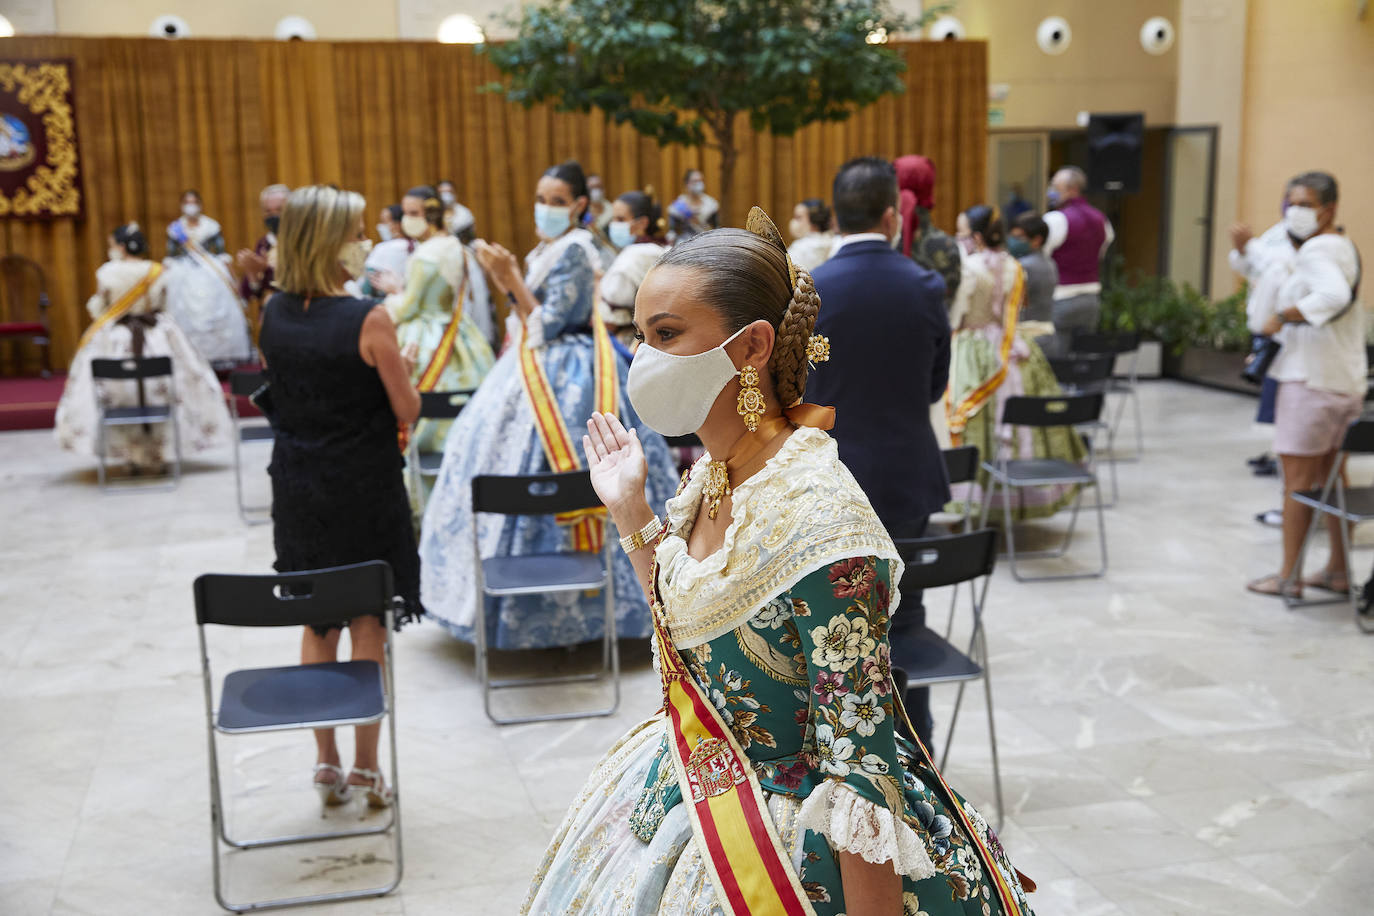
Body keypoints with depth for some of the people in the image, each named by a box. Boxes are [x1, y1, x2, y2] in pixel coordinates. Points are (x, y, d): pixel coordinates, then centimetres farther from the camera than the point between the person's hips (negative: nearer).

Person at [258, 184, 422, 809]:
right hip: (363, 490, -5)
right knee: (367, 627, 9)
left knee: (316, 626, 16)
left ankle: (327, 763, 25)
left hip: (298, 489, 5)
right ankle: (365, 768, 18)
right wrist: (401, 363, 7)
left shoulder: (274, 314, -1)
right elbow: (408, 411, -12)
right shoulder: (369, 320, -19)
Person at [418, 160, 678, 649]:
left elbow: (546, 325, -20)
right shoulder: (548, 248, 13)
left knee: (542, 472, -7)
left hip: (563, 378, -10)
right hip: (542, 370, 10)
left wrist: (511, 277, -21)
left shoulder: (573, 250, -16)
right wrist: (506, 277, 5)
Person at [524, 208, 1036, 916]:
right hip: (691, 799, 8)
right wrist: (631, 511, 7)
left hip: (797, 851, -8)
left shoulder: (818, 515, -28)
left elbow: (861, 767, -27)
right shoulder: (711, 477, -2)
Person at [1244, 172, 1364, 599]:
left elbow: (1334, 295, -34)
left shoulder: (1316, 250, -16)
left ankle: (1288, 576, 4)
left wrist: (1283, 317, -26)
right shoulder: (1344, 247, 16)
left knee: (1297, 478, -2)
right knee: (1330, 478, 15)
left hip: (1312, 380, -10)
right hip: (1346, 381, 10)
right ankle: (1338, 570, 22)